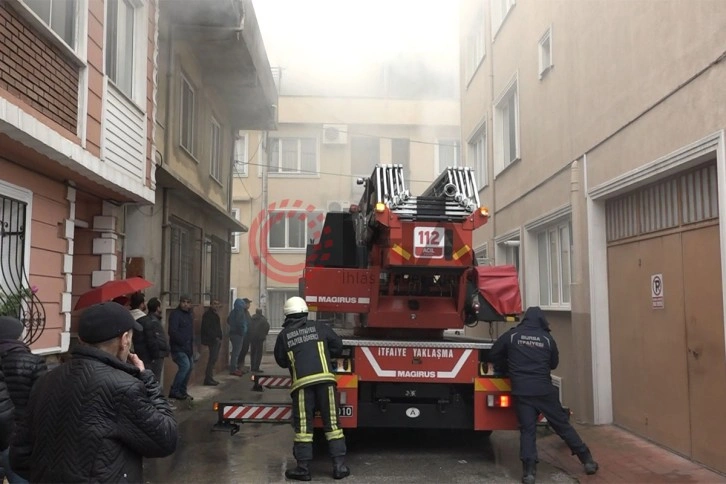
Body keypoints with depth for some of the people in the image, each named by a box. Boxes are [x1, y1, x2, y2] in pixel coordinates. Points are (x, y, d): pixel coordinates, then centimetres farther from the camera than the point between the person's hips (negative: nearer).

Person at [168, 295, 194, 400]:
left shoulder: (189, 315, 15)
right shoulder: (175, 314, -12)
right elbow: (172, 332, -21)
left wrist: (191, 344, 9)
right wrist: (183, 342, -20)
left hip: (188, 348, 9)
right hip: (178, 347, -9)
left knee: (190, 367, 11)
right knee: (185, 365, -18)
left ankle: (182, 391, 22)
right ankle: (174, 391, -9)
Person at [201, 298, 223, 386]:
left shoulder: (215, 314, 19)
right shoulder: (208, 314, -9)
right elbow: (207, 328, -17)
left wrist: (220, 337, 9)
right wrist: (215, 337, -18)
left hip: (216, 340, 9)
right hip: (212, 340, -9)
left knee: (214, 359, 11)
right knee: (213, 358, -10)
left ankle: (209, 378, 17)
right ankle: (208, 379, -6)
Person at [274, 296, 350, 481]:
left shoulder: (283, 335, 8)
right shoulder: (319, 327, 10)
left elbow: (281, 361, 17)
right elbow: (338, 346, 14)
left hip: (302, 382, -1)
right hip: (324, 378, 1)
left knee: (303, 425, 5)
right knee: (332, 422, 6)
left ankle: (303, 468, 7)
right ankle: (339, 465, 7)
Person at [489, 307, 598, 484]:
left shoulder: (512, 335, 3)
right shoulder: (547, 338, 6)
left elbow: (493, 355, 10)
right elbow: (554, 364, 17)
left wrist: (506, 369, 26)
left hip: (522, 392, -1)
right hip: (544, 390, 1)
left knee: (527, 430, 2)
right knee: (563, 425, 11)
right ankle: (587, 460, 19)